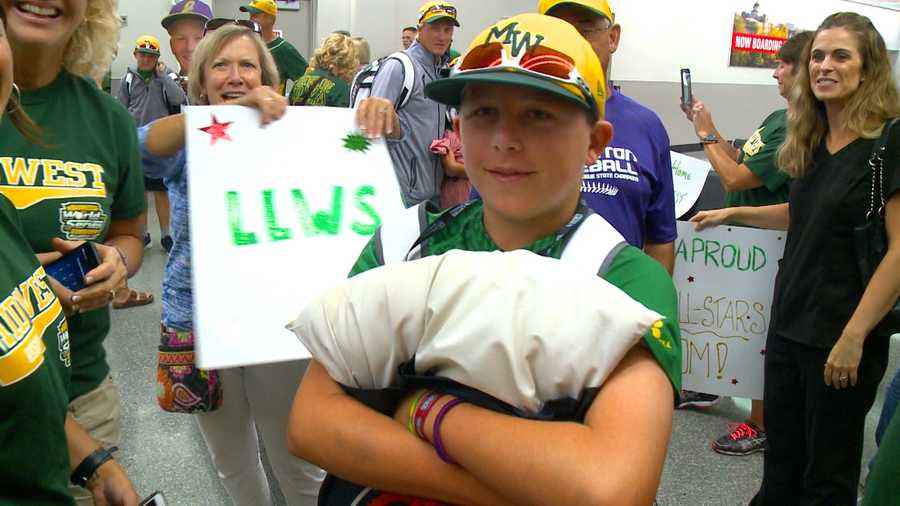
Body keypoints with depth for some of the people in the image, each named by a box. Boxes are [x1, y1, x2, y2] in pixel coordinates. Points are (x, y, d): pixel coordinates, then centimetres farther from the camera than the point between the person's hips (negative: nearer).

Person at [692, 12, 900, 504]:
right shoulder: (813, 141, 8)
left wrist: (853, 338, -20)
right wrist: (732, 213, 20)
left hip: (840, 336, -6)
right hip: (789, 324, 7)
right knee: (781, 458, 18)